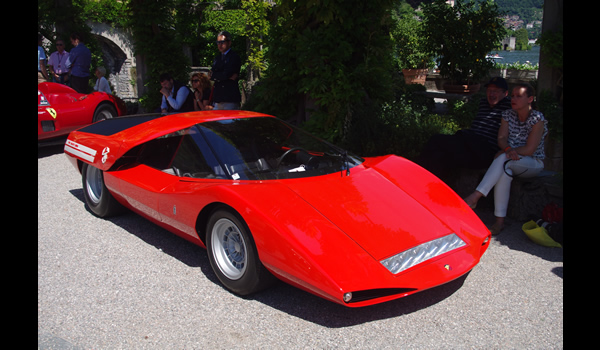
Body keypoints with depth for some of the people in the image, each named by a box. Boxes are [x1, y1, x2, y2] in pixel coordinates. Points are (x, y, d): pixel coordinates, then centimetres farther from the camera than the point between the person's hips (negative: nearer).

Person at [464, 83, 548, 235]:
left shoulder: (537, 119, -11)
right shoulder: (508, 115, 5)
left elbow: (529, 150, -16)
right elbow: (501, 139, -4)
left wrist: (505, 152, -16)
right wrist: (508, 149, -25)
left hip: (533, 164, -3)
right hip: (512, 161, 3)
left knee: (503, 160, -35)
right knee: (504, 170, -35)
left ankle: (475, 197, -44)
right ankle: (499, 220, -38)